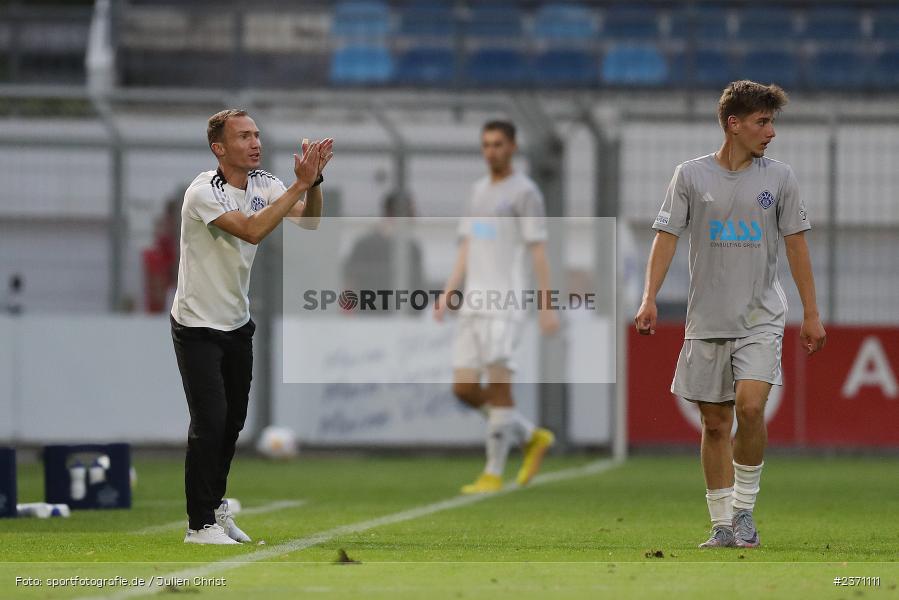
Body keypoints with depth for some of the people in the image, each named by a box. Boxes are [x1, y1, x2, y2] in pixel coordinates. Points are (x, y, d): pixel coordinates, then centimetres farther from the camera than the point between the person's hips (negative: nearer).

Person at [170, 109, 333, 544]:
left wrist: (314, 181, -24)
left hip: (237, 323, 7)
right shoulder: (204, 193, -22)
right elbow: (252, 230, -34)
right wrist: (300, 185, -35)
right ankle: (200, 524, -3)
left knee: (233, 421, 12)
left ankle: (215, 506, 29)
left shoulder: (263, 184, 0)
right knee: (209, 422, -11)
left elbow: (309, 222, -6)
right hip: (198, 325, -7)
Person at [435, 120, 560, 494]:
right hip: (473, 305, 8)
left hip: (504, 304, -8)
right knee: (464, 389, 2)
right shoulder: (479, 191, 20)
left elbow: (538, 252, -7)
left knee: (498, 384, -11)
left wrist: (547, 306, -12)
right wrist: (449, 292, 11)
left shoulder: (525, 192, -3)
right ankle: (532, 437, 18)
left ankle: (493, 474, -6)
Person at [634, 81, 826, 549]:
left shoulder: (779, 177, 4)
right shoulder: (691, 175, 1)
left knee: (750, 406, -20)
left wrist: (811, 314, 5)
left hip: (762, 317, -1)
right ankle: (723, 526, 13)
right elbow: (667, 236, 0)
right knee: (715, 423, 4)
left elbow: (795, 243, 8)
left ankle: (744, 509, -4)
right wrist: (649, 298, -12)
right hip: (707, 319, 1)